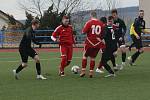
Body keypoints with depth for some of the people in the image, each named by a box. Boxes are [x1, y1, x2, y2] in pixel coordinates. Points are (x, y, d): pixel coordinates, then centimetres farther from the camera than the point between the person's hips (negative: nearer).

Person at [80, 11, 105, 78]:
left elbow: (83, 32, -10)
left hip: (89, 42, -3)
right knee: (92, 58, 13)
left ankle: (83, 71, 6)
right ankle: (91, 72, 8)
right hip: (97, 43, 3)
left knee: (85, 56, 11)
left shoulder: (89, 22, -8)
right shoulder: (101, 23, 3)